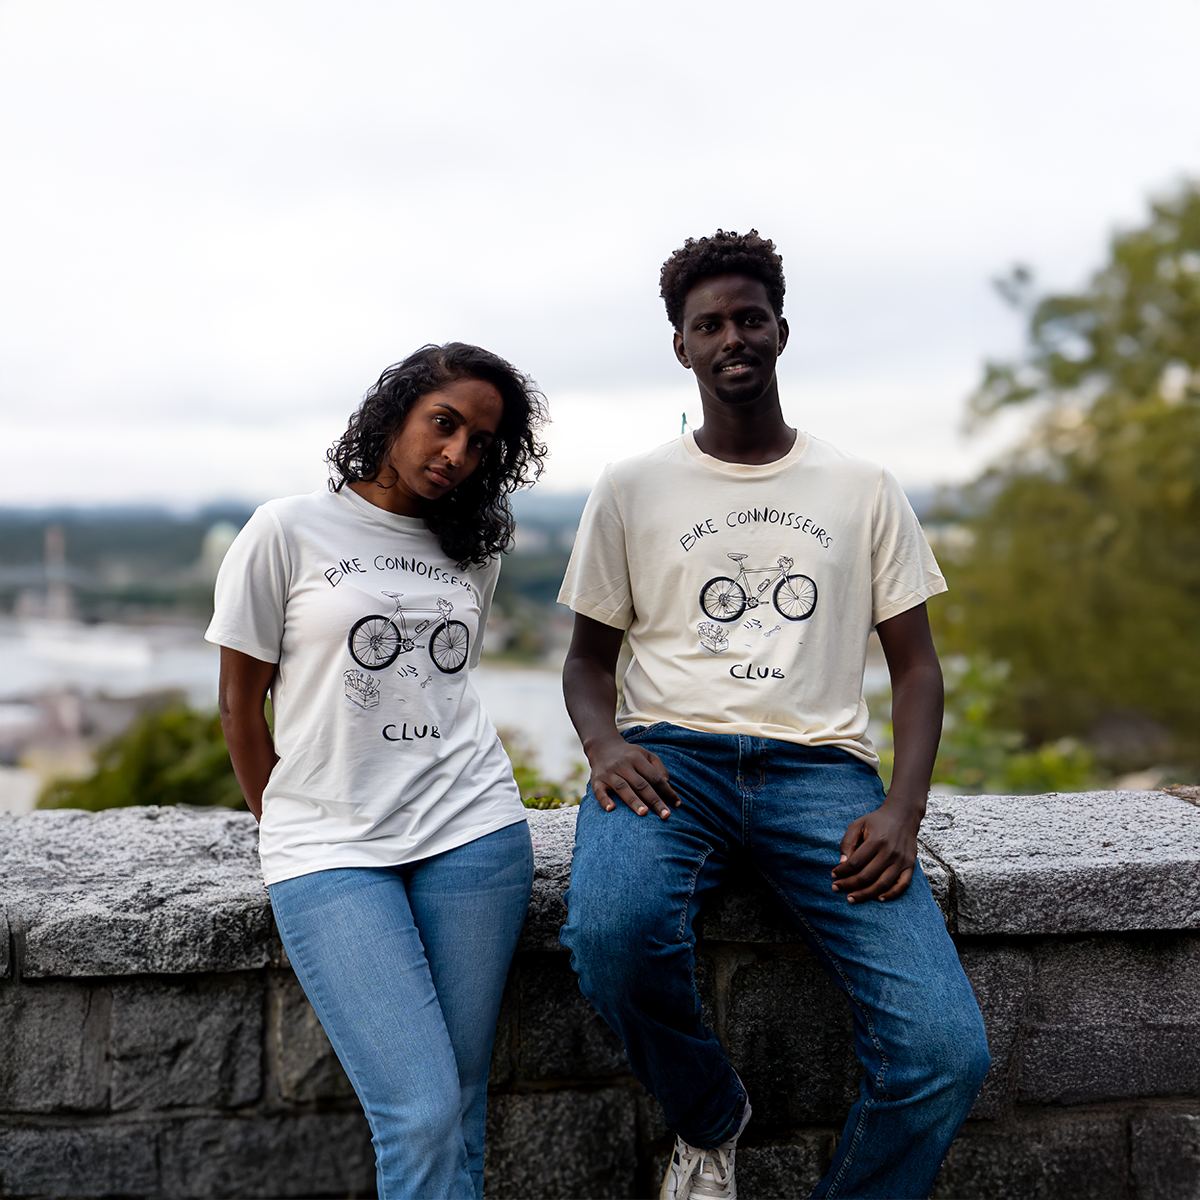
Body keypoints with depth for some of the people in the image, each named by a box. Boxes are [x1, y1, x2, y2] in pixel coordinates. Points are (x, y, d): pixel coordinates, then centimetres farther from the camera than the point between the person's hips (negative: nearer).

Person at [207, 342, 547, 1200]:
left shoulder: (474, 553, 14)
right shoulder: (288, 532, 1)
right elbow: (241, 700, 5)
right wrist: (290, 834, 10)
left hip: (472, 833, 4)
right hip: (331, 849, -3)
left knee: (461, 1110, 0)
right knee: (421, 1116, -13)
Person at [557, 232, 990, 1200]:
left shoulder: (863, 491, 14)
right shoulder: (632, 490, 12)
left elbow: (916, 664, 12)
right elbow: (590, 655, 15)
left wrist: (903, 812, -7)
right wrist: (604, 744, -9)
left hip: (820, 765, 1)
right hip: (671, 754, 0)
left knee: (947, 1052, -23)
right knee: (612, 931, -36)